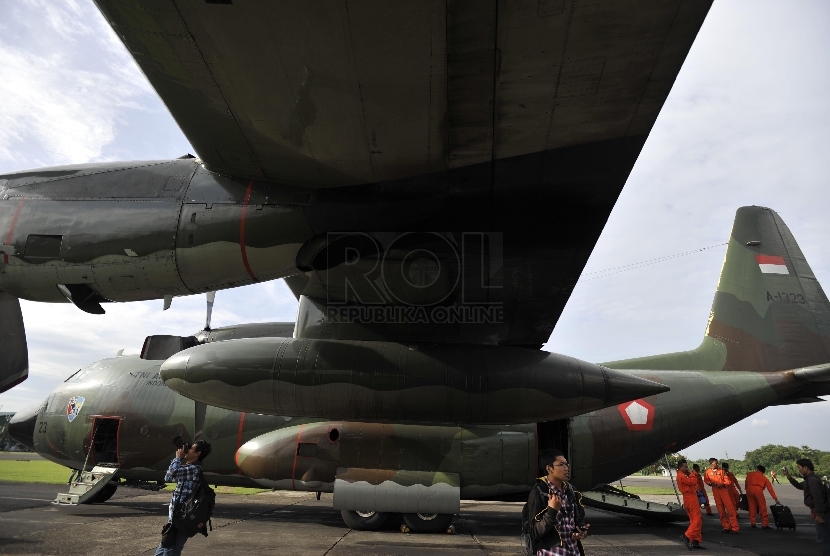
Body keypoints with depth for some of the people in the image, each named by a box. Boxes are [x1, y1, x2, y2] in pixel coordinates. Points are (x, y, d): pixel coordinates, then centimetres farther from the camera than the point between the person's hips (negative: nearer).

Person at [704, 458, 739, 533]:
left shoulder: (721, 471, 4)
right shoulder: (708, 472, 5)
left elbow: (727, 480, 4)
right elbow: (706, 480, 15)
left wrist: (723, 484, -15)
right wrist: (711, 483, -6)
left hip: (723, 489, -1)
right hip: (715, 491, 1)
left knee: (730, 508, -7)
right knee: (721, 510, 5)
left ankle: (734, 527, -2)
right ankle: (726, 527, 15)